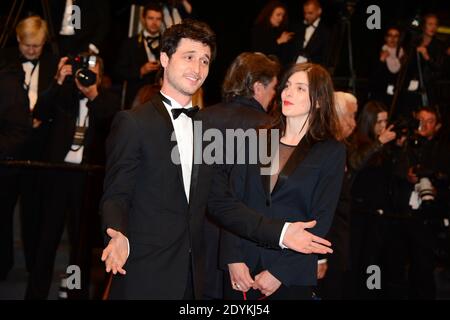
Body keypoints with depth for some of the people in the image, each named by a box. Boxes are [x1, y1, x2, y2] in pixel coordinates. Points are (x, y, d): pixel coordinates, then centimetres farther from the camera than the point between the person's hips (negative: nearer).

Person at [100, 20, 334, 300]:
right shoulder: (132, 123, -5)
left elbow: (221, 202, 11)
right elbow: (116, 195, -8)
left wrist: (280, 232, 0)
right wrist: (118, 236, -30)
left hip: (192, 276, 5)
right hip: (144, 277, -5)